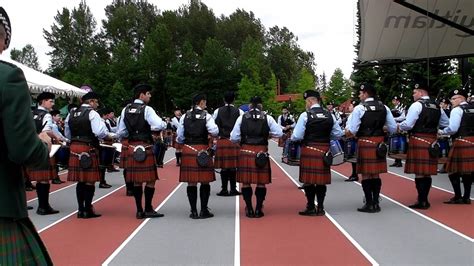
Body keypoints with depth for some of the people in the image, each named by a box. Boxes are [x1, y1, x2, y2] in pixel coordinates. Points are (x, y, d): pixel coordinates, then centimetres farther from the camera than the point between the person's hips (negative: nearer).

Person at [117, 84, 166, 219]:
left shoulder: (126, 110, 9)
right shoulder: (146, 109, -10)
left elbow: (121, 132, 11)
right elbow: (159, 126, -23)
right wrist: (164, 124, -2)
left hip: (132, 148, 7)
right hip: (145, 148, -7)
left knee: (136, 181, 10)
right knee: (150, 179, 2)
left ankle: (139, 210, 15)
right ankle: (148, 209, 6)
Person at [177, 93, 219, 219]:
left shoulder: (184, 117, 6)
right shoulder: (206, 116, -4)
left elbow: (179, 136, 5)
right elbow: (215, 131, -16)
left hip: (188, 150, 3)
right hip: (202, 150, -3)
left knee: (191, 182, 6)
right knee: (205, 182, 5)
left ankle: (193, 211, 9)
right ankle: (204, 211, 7)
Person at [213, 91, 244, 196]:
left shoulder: (217, 111, 2)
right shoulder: (239, 112, -1)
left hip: (222, 141, 1)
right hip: (235, 141, 0)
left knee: (223, 166, 3)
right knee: (233, 166, 4)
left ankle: (224, 189, 6)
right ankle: (233, 189, 6)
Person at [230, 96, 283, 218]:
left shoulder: (242, 118, 2)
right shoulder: (267, 118, 1)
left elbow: (233, 138, 0)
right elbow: (279, 133, 2)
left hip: (245, 152, 1)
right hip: (261, 152, 0)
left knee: (246, 182, 9)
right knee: (261, 182, 9)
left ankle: (249, 209, 12)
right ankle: (258, 209, 11)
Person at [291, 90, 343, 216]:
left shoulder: (305, 115, -9)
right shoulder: (329, 115, 5)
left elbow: (297, 136, -12)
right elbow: (338, 134, 7)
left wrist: (291, 138, 9)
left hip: (309, 150, -4)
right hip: (324, 150, 4)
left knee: (309, 179, 3)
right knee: (322, 180, 10)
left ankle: (311, 208, 7)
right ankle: (320, 208, 15)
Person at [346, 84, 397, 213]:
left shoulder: (359, 108, -8)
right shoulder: (384, 107, 5)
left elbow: (352, 130, -12)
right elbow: (393, 128, 5)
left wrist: (347, 132, 9)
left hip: (365, 143, -5)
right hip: (379, 144, 5)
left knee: (366, 174, 3)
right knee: (376, 174, 12)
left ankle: (369, 204, 5)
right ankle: (375, 203, 16)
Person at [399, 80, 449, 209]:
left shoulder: (417, 105, -9)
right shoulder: (437, 106, 13)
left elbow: (408, 124, -15)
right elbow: (446, 123, 22)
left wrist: (398, 126, 3)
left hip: (418, 141, -7)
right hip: (432, 141, 7)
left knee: (419, 172, -4)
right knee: (427, 172, 11)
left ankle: (421, 201, -2)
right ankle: (424, 200, 16)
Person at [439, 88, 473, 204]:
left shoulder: (457, 110, -8)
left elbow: (453, 128, -16)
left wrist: (441, 132, -2)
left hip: (461, 142, -8)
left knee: (454, 170, 0)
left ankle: (458, 197, 1)